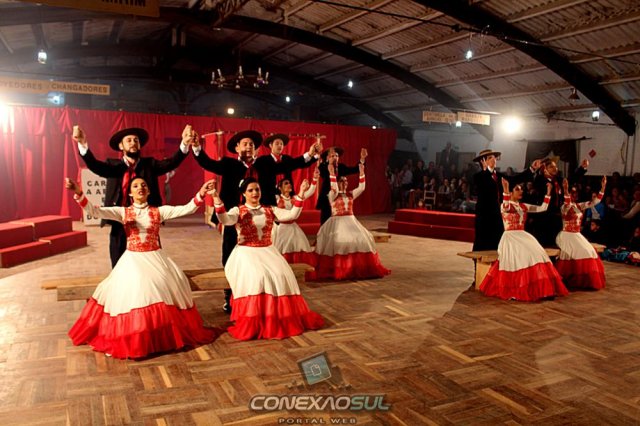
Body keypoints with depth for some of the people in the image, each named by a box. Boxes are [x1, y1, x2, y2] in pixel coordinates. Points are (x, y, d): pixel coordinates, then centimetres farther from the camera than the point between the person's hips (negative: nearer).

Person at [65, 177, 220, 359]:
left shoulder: (159, 211, 0)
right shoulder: (123, 212, 0)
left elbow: (187, 209, -9)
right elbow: (95, 211, -11)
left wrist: (200, 194, -23)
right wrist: (79, 193, -27)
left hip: (155, 260, 1)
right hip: (132, 261, -1)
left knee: (162, 294, 6)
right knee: (130, 296, 1)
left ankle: (166, 335, 25)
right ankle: (130, 341, 18)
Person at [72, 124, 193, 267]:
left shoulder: (149, 164, 6)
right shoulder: (112, 165, 6)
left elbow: (172, 163, -8)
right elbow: (94, 165, -12)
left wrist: (185, 144, -26)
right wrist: (83, 144, -31)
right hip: (120, 225, 0)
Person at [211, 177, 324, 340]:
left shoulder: (270, 210, 10)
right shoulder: (238, 211, 0)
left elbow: (292, 214, 0)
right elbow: (225, 220, -21)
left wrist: (300, 194, -9)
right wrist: (217, 199, -37)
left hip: (268, 252, 4)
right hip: (246, 253, -3)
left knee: (282, 276, -17)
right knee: (256, 277, -29)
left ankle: (282, 320, 2)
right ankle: (253, 325, -15)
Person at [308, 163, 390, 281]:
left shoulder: (350, 194, 13)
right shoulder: (333, 195, -1)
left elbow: (361, 187, 3)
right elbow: (334, 188, -23)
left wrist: (361, 173, -5)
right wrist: (332, 173, -31)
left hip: (351, 222, 5)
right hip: (337, 223, -5)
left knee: (361, 241, -6)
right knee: (338, 242, -20)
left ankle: (358, 268, 2)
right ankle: (337, 270, -13)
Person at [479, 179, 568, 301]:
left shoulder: (524, 206, 15)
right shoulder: (505, 205, -5)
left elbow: (542, 208, 13)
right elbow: (506, 208, -32)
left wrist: (548, 193, 7)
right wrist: (505, 190, -42)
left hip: (523, 236, 6)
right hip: (510, 237, -6)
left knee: (537, 255, -16)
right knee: (522, 257, -25)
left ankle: (541, 289, -14)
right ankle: (515, 291, -16)